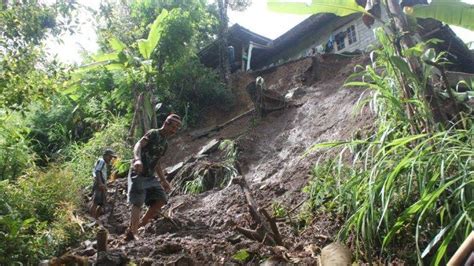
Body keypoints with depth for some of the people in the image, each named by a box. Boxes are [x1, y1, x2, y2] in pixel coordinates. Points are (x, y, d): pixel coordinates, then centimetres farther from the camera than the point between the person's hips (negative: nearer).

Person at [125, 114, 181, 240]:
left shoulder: (165, 143, 18)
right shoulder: (153, 134, -6)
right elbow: (138, 145, -23)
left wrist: (163, 180, 21)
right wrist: (138, 159, -42)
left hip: (150, 176, 8)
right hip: (139, 174, -8)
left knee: (161, 200, -3)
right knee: (138, 203, -12)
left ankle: (135, 228, 4)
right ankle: (132, 234, -9)